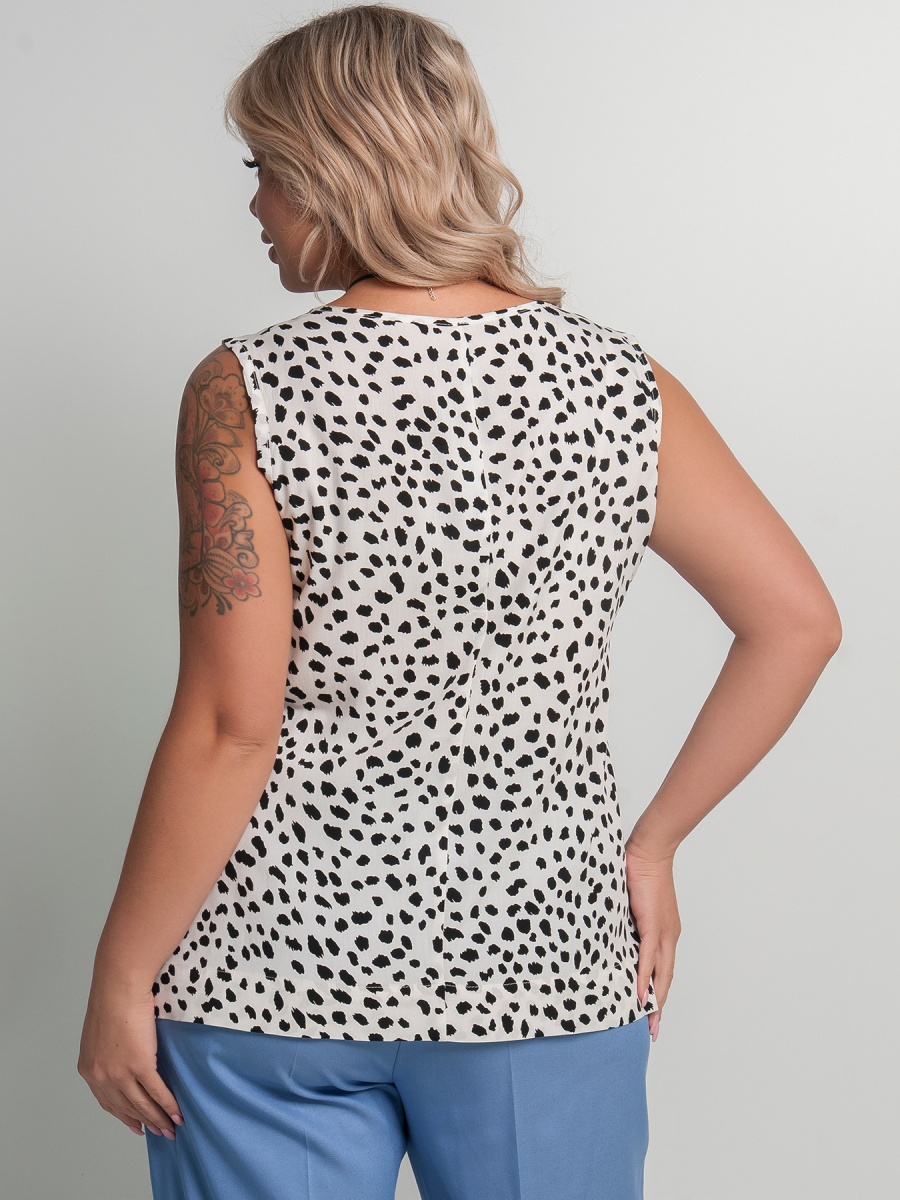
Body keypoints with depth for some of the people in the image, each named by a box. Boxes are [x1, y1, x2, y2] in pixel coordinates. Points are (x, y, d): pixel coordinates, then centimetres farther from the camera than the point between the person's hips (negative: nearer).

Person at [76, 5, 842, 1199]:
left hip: (277, 966, -2)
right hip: (544, 966, 3)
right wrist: (653, 840, 7)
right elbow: (799, 620, 0)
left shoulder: (249, 393, -13)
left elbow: (231, 729, -15)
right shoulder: (621, 385, -3)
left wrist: (120, 976, -4)